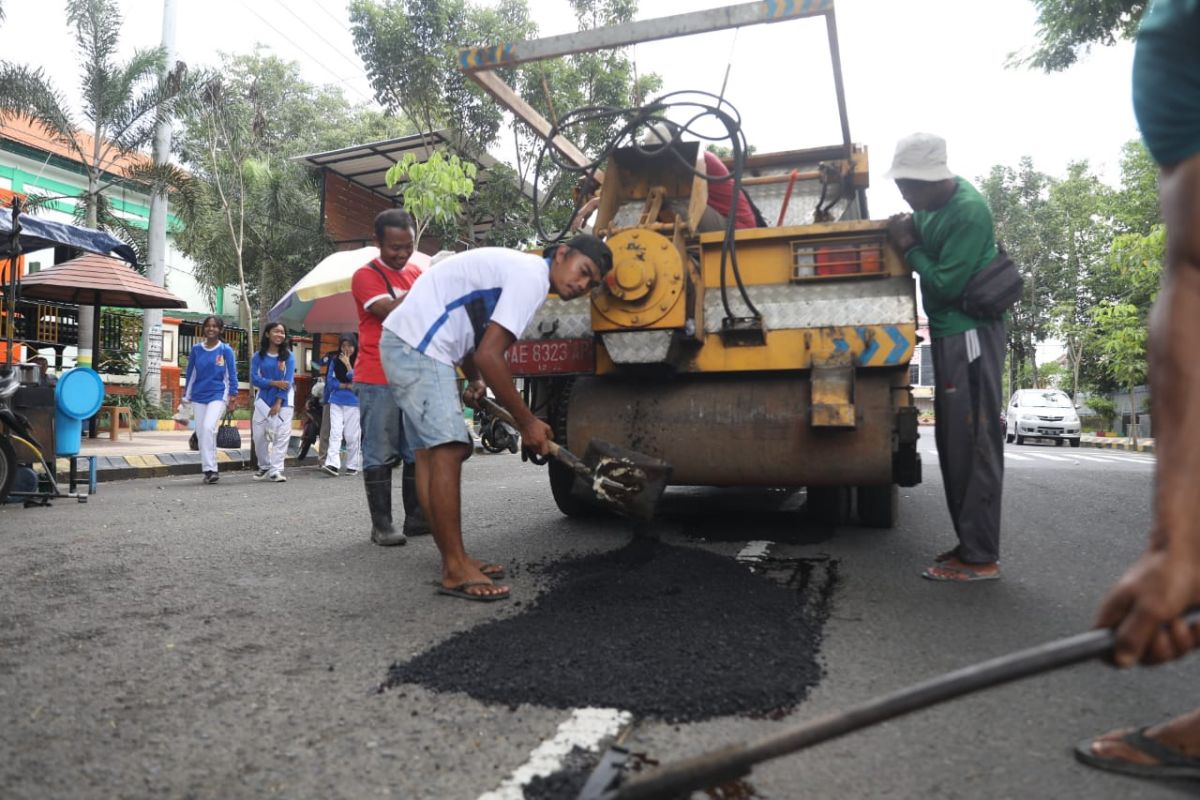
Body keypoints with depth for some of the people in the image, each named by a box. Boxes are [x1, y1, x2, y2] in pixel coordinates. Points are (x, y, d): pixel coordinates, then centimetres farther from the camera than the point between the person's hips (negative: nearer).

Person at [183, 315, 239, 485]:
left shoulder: (226, 350, 0)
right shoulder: (196, 349, 7)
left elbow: (232, 374, 1)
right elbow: (190, 373, 13)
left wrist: (233, 395, -5)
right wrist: (187, 397, 13)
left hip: (218, 395, -4)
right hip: (198, 396, 4)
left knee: (208, 428, -21)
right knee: (201, 433, 4)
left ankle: (210, 469, -16)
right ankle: (209, 470, 13)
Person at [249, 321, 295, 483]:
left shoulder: (288, 356, 1)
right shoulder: (258, 356, 5)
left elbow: (288, 381, -6)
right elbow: (254, 379, -4)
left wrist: (278, 403, -13)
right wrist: (274, 383, -17)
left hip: (283, 401, -2)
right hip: (263, 400, 2)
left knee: (281, 435, -9)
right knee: (258, 435, 2)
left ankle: (276, 470, -6)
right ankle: (264, 467, 20)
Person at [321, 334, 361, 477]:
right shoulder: (335, 362, 8)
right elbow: (330, 381, 4)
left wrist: (347, 364, -16)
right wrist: (346, 386, -10)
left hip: (352, 402, -2)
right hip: (336, 401, 2)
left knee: (351, 435, 2)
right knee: (335, 432, -8)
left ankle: (352, 466, 11)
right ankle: (332, 464, -15)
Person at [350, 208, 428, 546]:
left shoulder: (417, 273, 15)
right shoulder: (366, 276, -3)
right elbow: (391, 311, -18)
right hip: (378, 380, -6)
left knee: (418, 452, 8)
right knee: (380, 454, -2)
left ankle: (416, 517, 16)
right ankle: (381, 524, 3)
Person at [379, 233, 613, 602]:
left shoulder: (519, 269, 18)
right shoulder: (532, 276, -14)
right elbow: (489, 357, -21)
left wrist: (475, 381, 4)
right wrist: (527, 422, -12)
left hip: (408, 343, 11)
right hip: (417, 347, -11)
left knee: (430, 451, 10)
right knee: (447, 448, -14)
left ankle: (454, 560, 16)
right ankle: (455, 571, -9)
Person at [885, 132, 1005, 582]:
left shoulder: (968, 211, -19)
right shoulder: (931, 203, 7)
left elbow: (945, 283, -20)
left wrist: (908, 246, -9)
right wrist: (906, 235, 1)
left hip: (971, 333, -9)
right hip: (949, 331, 9)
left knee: (975, 442, -8)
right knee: (953, 441, 11)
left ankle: (979, 558, -3)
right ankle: (970, 544, 20)